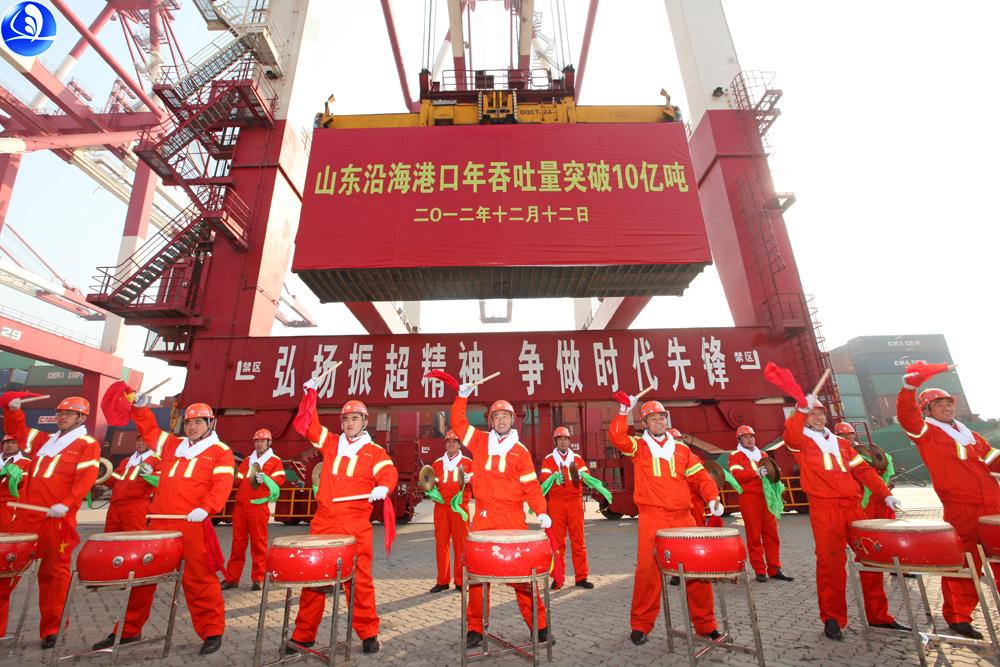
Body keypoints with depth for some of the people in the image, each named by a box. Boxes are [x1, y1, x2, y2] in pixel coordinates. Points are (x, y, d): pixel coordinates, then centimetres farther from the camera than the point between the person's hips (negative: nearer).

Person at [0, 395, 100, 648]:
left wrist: (66, 504, -24)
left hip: (57, 519, -6)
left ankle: (51, 630, 12)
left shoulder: (88, 445, -2)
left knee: (53, 572, 1)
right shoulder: (45, 440, 19)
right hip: (26, 515, 6)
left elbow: (86, 478, -13)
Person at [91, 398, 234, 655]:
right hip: (159, 523, 6)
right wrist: (141, 408, 14)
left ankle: (212, 632, 10)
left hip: (193, 526, -6)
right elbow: (149, 431, 30)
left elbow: (222, 485, -11)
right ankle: (129, 630, 36)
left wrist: (205, 509, -26)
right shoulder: (173, 444, 20)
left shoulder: (221, 452, 0)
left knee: (198, 580, -2)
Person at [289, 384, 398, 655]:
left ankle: (369, 634, 18)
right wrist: (310, 394, 4)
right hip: (323, 523, 3)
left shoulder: (375, 452, 0)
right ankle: (303, 634, 25)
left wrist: (383, 487, -37)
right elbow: (306, 425, 12)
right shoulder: (331, 442, 11)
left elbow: (389, 473, -14)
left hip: (356, 527, -3)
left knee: (360, 580, 4)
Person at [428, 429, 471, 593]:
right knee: (441, 543, 3)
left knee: (460, 543, 0)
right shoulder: (437, 463, 13)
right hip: (440, 506, 2)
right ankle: (442, 581, 14)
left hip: (460, 507, -2)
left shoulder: (467, 462, 6)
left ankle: (460, 581, 11)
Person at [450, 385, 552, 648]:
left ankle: (539, 624, 16)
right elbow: (458, 422, 10)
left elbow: (531, 486, 0)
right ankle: (475, 628, 20)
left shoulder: (520, 451, 2)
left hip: (512, 517, -2)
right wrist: (462, 397, 0)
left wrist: (541, 512, -12)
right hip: (483, 516, 2)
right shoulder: (480, 441, 7)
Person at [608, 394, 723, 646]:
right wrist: (624, 411, -19)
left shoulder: (681, 449, 15)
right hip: (651, 518, -3)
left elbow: (699, 476, 12)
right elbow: (617, 437, -13)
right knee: (648, 571, -3)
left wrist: (712, 497, -4)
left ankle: (705, 624, 24)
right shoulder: (638, 446, 5)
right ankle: (640, 625, 13)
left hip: (683, 517, 3)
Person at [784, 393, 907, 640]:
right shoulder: (801, 441, 4)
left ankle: (878, 615, 25)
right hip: (824, 509, -5)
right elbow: (790, 435, -20)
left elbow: (863, 470, 18)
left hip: (853, 507, 5)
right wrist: (801, 411, -33)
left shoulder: (841, 443, 22)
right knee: (831, 563, -5)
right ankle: (832, 618, 6)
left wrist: (885, 494, 5)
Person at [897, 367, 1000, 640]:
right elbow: (906, 416, -21)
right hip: (961, 512, -6)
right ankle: (957, 617, 16)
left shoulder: (969, 434, 20)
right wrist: (910, 387, -37)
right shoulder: (926, 432, -1)